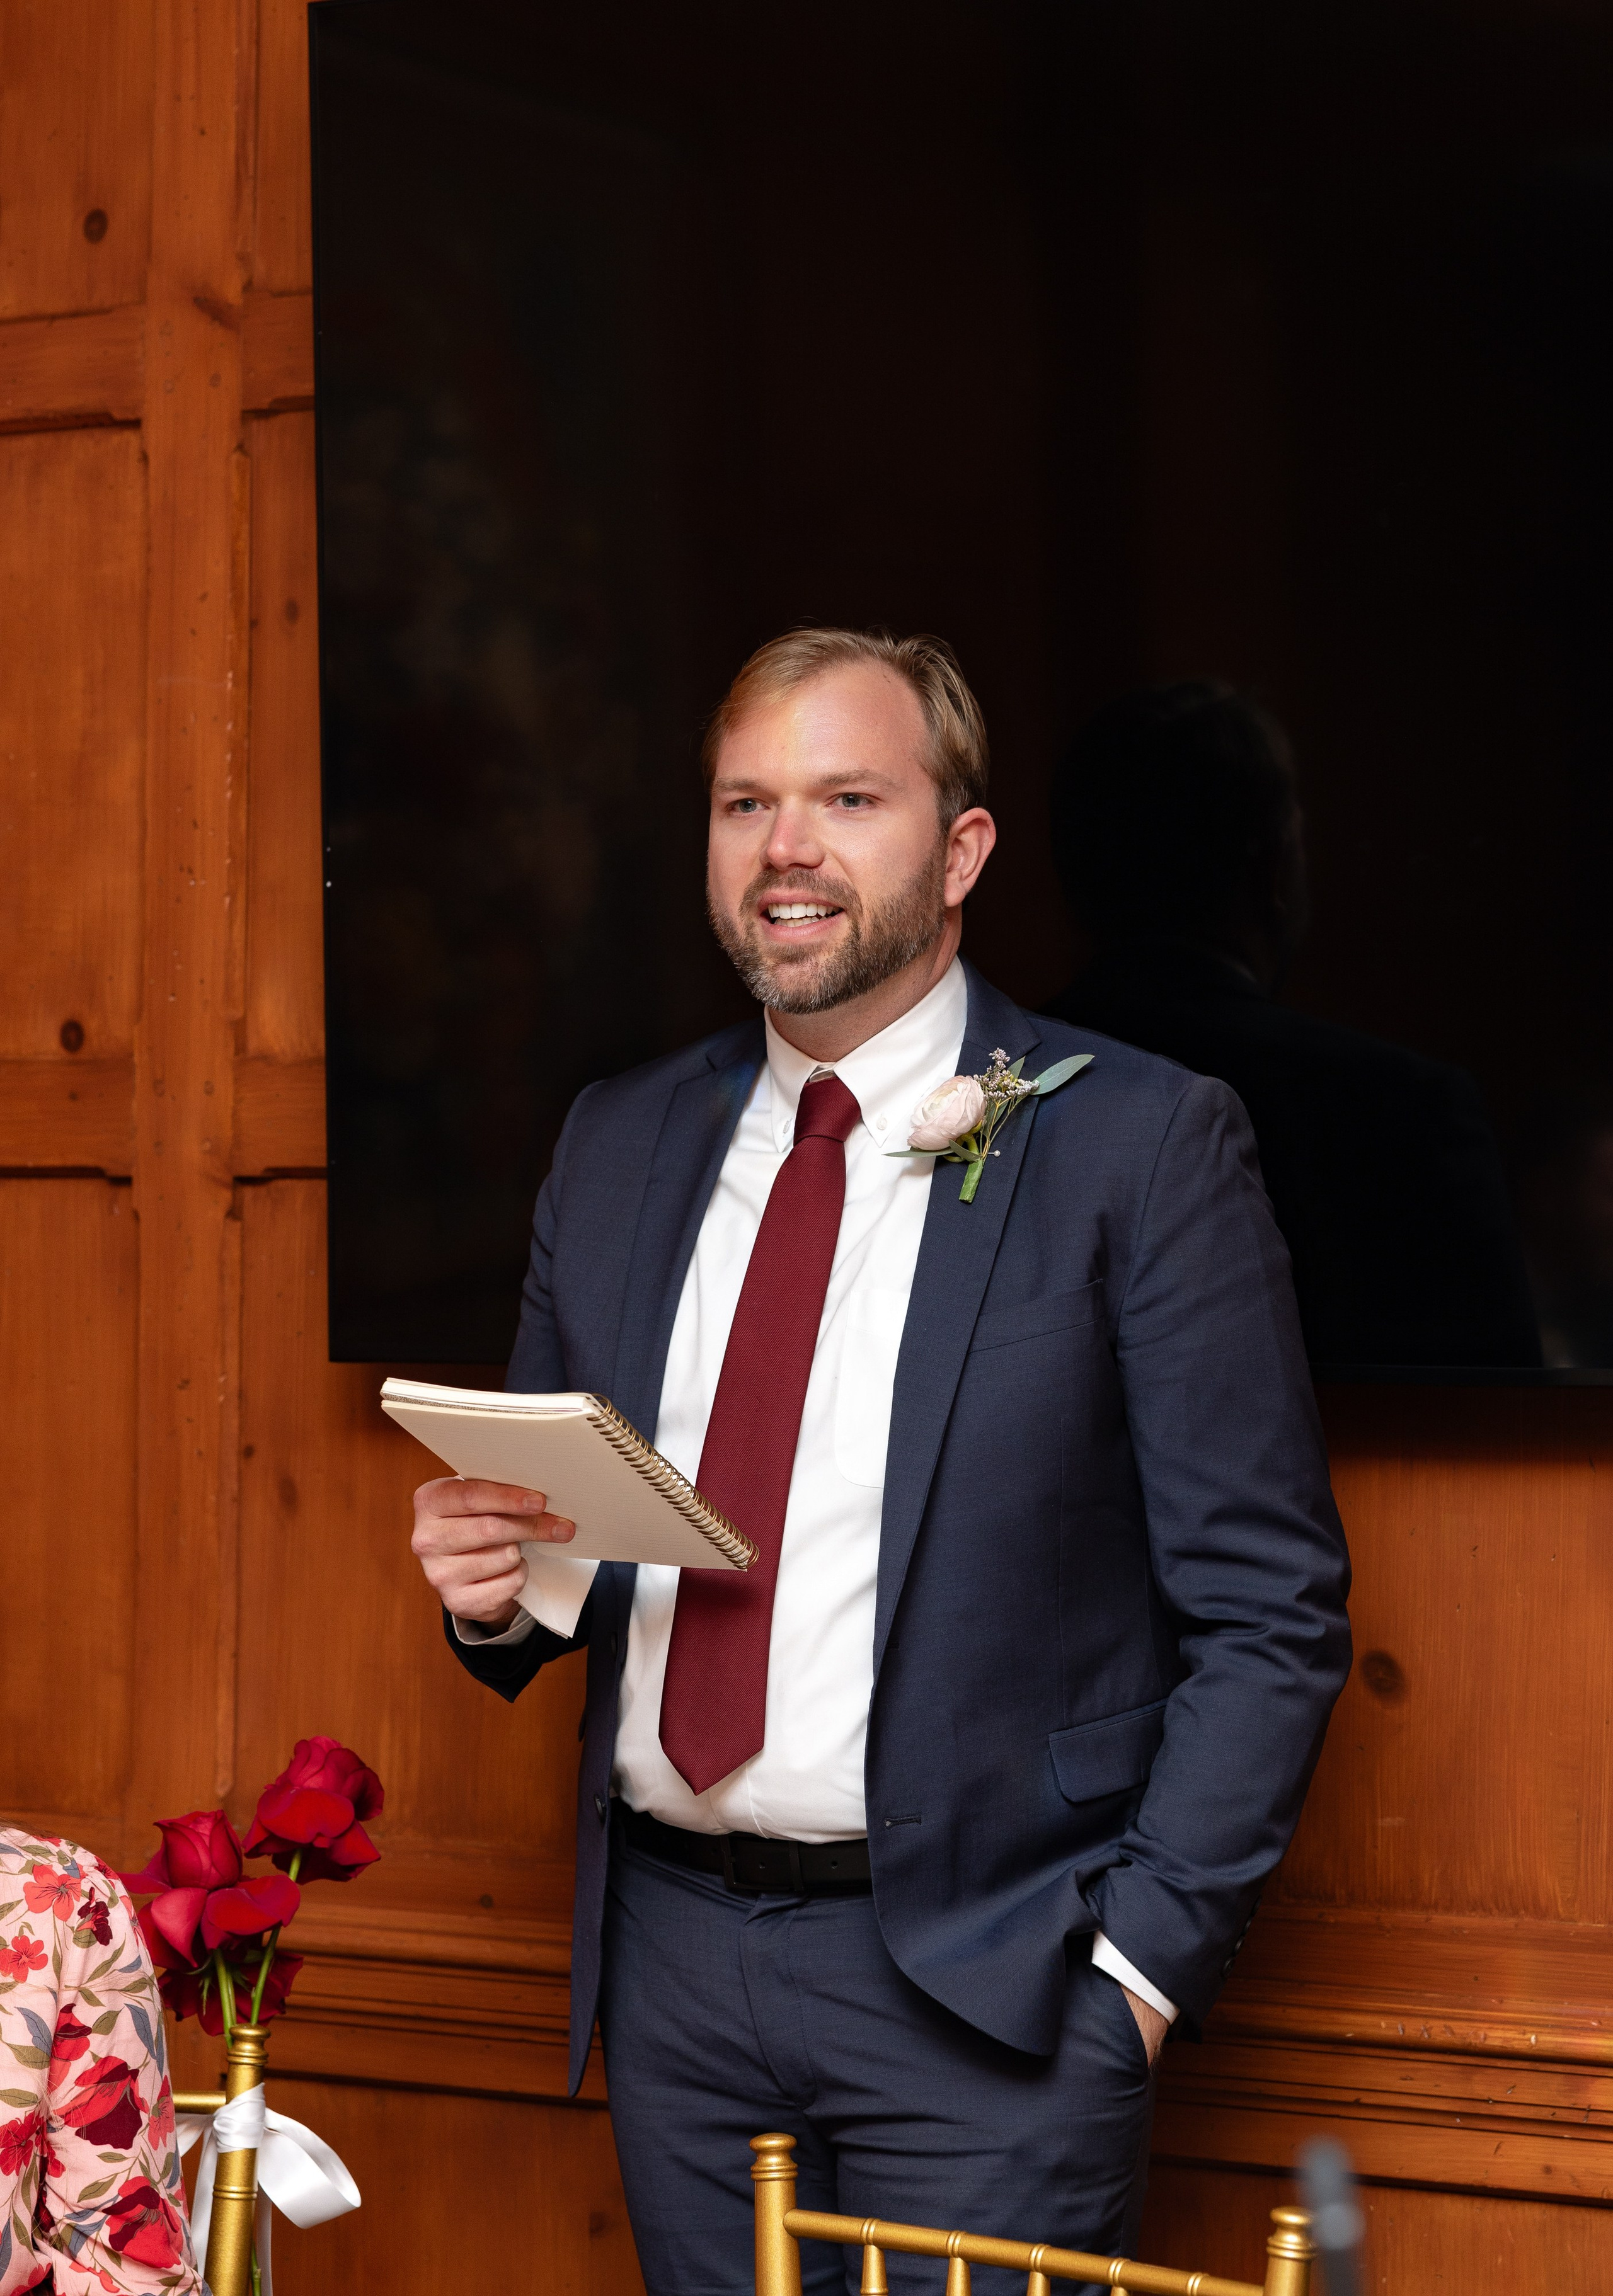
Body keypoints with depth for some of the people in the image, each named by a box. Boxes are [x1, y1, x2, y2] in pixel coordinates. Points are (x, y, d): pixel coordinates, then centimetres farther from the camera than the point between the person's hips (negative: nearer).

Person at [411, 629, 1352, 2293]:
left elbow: (1267, 1609, -7)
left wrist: (1143, 1952, -12)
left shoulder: (1137, 1143, -5)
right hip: (670, 1953, 5)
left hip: (982, 1974, -4)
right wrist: (495, 1583, -3)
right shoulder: (618, 1146, 10)